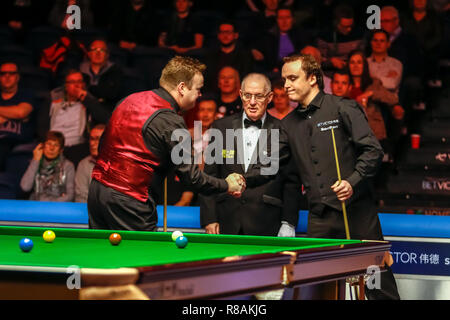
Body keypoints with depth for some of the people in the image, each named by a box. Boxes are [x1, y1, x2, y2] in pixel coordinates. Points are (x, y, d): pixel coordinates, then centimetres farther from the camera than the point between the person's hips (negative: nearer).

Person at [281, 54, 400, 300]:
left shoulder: (343, 108, -1)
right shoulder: (288, 124, 14)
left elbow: (373, 150, -6)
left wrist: (352, 182, -19)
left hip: (355, 209, -4)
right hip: (319, 218, 5)